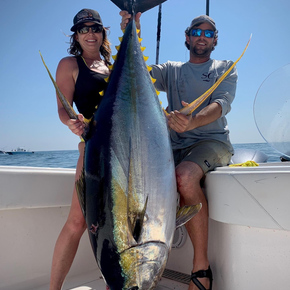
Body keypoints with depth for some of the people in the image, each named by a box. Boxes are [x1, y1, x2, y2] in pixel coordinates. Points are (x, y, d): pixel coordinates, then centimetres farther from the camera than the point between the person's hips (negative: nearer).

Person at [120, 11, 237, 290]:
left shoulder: (225, 68, 13)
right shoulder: (171, 70, 21)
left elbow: (221, 103, -7)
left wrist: (193, 122, -29)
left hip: (212, 142, -3)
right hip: (176, 146, 3)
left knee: (184, 176, -36)